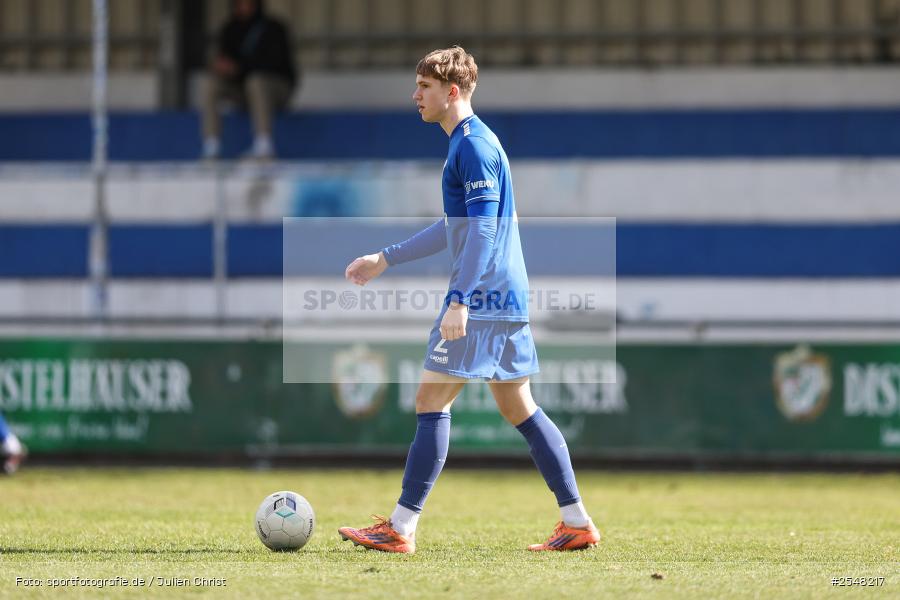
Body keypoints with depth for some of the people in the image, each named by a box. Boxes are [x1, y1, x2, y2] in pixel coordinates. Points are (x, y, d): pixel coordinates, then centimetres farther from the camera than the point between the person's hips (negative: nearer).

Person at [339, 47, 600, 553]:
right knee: (518, 407, 11)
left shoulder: (474, 145, -13)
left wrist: (458, 299, -27)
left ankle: (400, 529, -7)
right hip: (508, 299, 10)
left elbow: (483, 228, -22)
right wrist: (386, 259, 30)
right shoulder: (469, 143, 18)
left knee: (432, 401, -8)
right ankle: (578, 522, 11)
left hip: (483, 299, -10)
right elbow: (456, 228, 28)